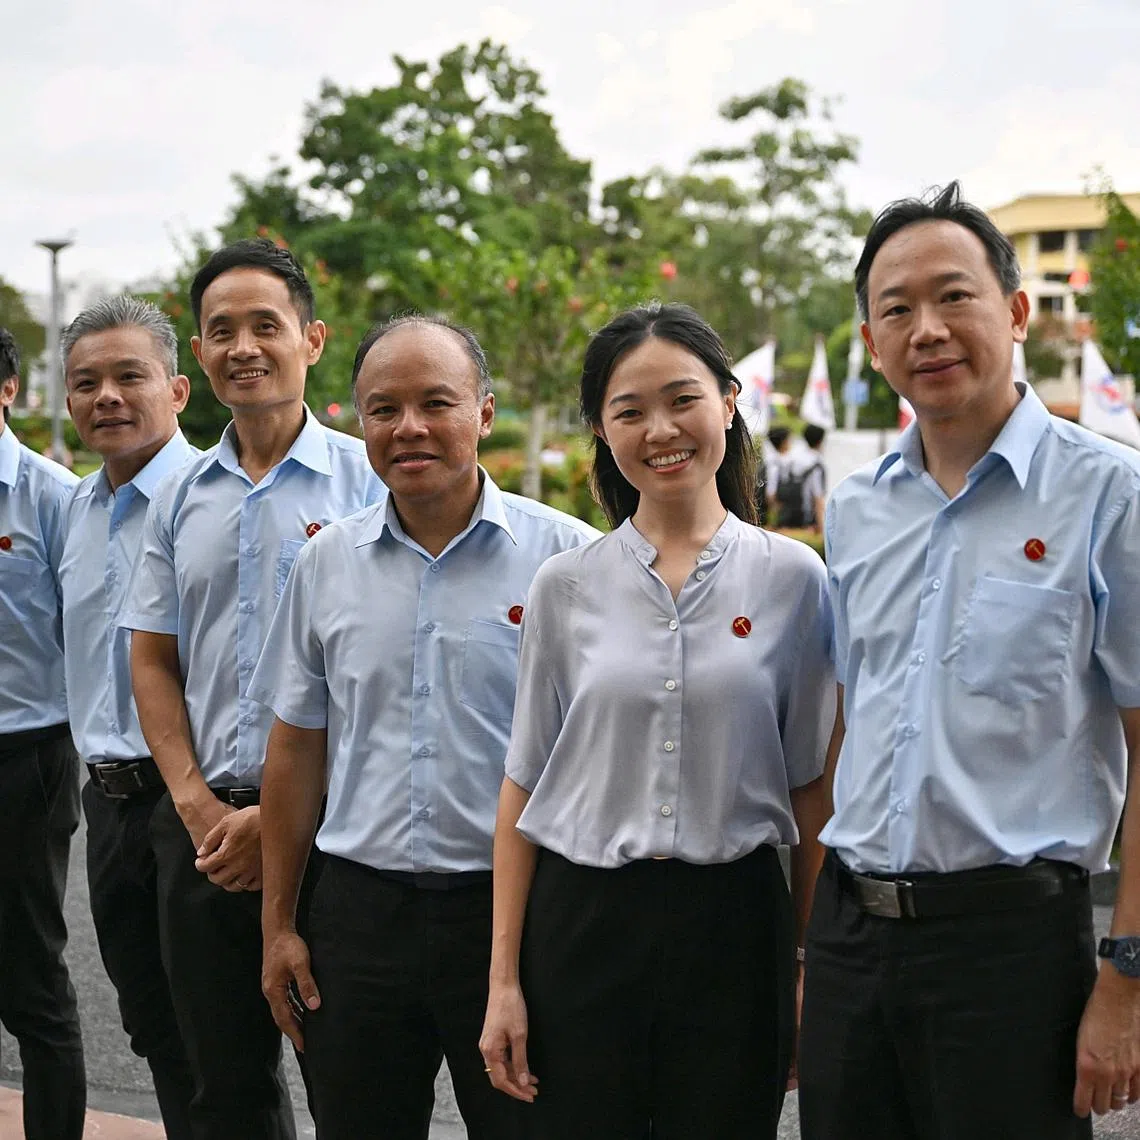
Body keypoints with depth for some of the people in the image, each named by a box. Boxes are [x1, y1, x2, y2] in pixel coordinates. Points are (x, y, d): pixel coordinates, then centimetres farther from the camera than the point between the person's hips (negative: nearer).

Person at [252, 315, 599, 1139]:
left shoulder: (567, 556, -5)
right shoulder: (327, 563, 7)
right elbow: (297, 750, 12)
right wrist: (278, 924, 11)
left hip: (513, 907, -3)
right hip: (361, 909, 3)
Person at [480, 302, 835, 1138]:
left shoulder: (793, 578, 0)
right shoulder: (566, 587, 2)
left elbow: (810, 789, 3)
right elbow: (524, 788, 4)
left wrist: (811, 967, 2)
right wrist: (504, 979, 1)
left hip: (732, 922, 0)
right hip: (583, 922, 1)